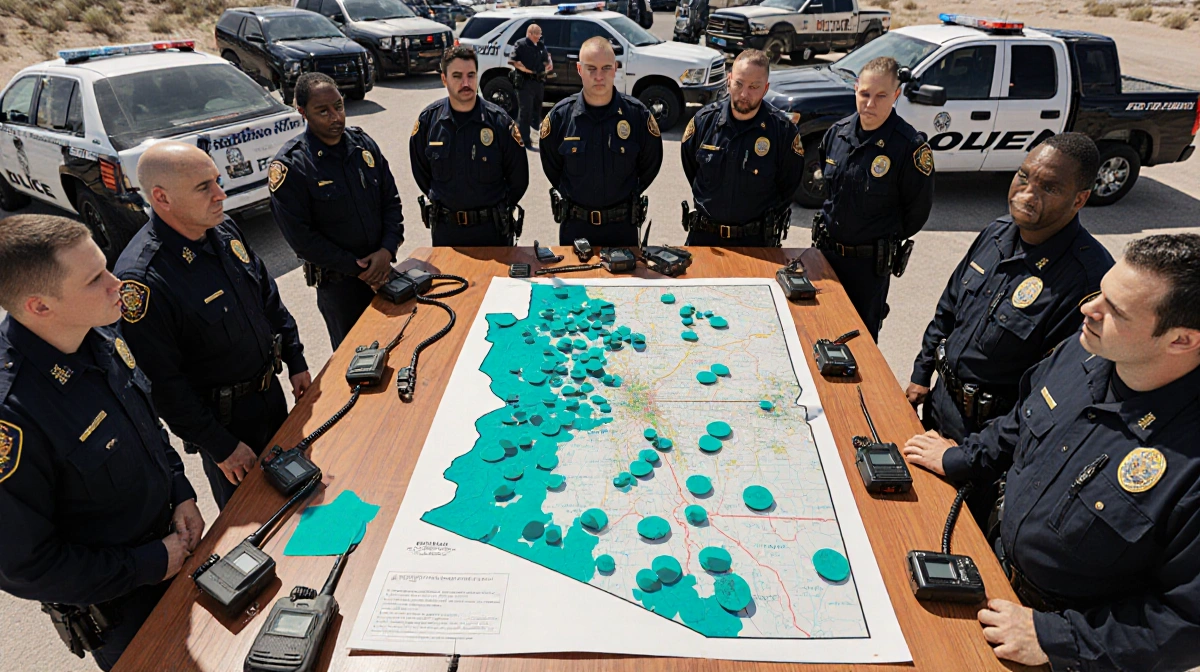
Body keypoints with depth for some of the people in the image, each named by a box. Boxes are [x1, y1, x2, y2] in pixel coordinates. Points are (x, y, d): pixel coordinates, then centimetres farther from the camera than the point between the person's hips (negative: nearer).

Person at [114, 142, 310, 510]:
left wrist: (295, 361, 9)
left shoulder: (225, 230, -6)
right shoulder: (142, 279, -30)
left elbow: (268, 297, 8)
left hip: (270, 391, 7)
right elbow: (162, 383, -24)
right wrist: (222, 447, -17)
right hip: (222, 419, -7)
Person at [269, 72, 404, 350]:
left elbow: (391, 200, 4)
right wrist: (357, 269, -15)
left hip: (382, 268, 5)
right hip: (337, 283, -4)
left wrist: (387, 250, -11)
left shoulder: (363, 144, 0)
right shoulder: (290, 165, -16)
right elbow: (301, 237, -15)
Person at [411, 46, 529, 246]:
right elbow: (421, 172, 9)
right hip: (445, 229, 2)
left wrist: (498, 211, 2)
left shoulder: (499, 121, -10)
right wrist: (444, 201, 10)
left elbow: (518, 179, -3)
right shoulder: (428, 119, -5)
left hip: (492, 228, -2)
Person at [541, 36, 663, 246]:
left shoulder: (638, 114, -10)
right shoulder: (560, 115, -8)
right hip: (574, 225, 1)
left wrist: (626, 196, 11)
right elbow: (551, 168, 6)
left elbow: (650, 166, 5)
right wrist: (576, 197, 11)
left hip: (622, 225, 0)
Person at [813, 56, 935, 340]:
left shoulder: (910, 146, -19)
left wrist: (889, 239, 2)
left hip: (870, 262, -5)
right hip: (825, 249, 5)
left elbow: (919, 207, -10)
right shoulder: (838, 131, -2)